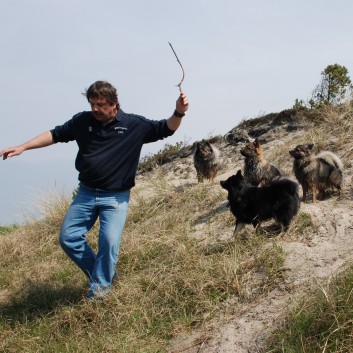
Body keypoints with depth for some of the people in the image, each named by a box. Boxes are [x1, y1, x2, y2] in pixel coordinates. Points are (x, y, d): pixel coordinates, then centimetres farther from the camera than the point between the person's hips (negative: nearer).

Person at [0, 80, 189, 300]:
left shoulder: (134, 125, -7)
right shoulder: (82, 121, -1)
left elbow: (165, 129, -5)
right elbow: (55, 135, 7)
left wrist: (179, 113, -24)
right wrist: (23, 147, 0)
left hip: (116, 197, -4)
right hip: (86, 193, 4)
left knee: (110, 241, -15)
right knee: (68, 237, 3)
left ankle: (100, 286, 9)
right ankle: (104, 273, 20)